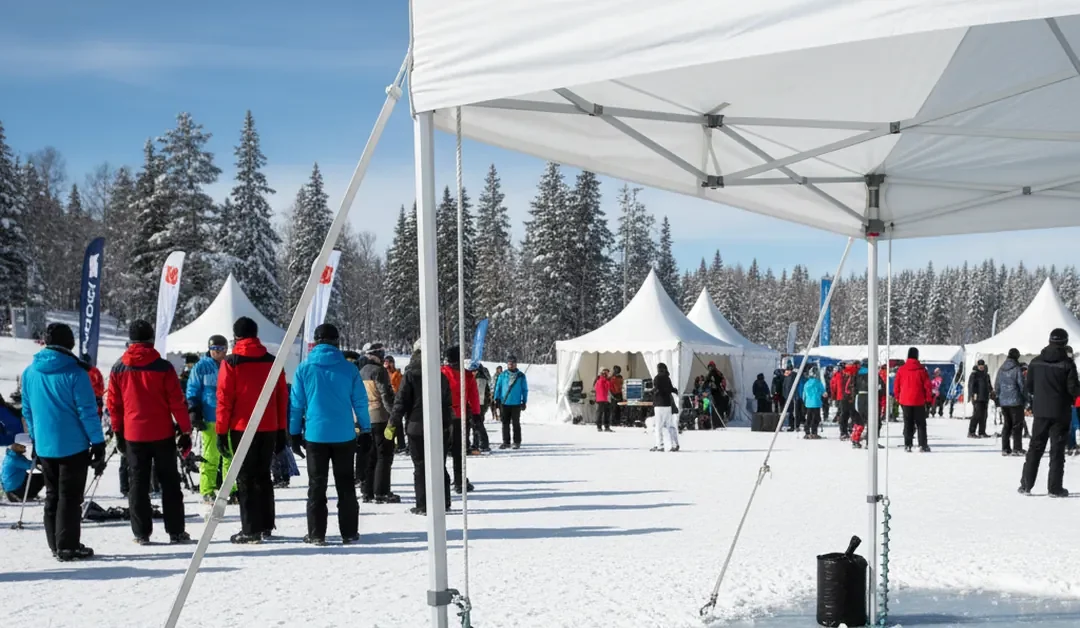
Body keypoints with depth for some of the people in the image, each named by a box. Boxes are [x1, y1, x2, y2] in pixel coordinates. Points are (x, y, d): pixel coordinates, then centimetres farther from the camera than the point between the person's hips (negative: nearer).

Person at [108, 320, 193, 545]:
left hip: (133, 435, 2)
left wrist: (118, 432, 16)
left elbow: (114, 404, 6)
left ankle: (141, 533, 8)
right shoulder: (163, 367, -7)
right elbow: (177, 402, -6)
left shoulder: (118, 369, 0)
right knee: (169, 483, 7)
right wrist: (186, 431, 1)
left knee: (138, 484, 9)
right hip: (162, 433, -2)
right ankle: (176, 531, 7)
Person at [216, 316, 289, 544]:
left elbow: (224, 399, -9)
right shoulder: (272, 362, 6)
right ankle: (266, 526, 17)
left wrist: (221, 431, -3)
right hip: (269, 429, 4)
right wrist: (281, 431, 14)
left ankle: (251, 530, -1)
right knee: (263, 476, 15)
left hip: (242, 429, -4)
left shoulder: (231, 363, -6)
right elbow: (282, 398, 8)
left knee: (245, 479, 2)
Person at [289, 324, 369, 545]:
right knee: (345, 485, 10)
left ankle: (316, 534, 6)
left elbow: (296, 404, 0)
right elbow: (360, 402, 1)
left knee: (317, 486, 7)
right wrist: (365, 430, 11)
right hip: (344, 435, 1)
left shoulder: (304, 369, -2)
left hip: (315, 434, -1)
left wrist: (295, 434, 7)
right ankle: (349, 533, 12)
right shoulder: (349, 368, -2)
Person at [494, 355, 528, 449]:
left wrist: (524, 401, 3)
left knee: (516, 423, 3)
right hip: (504, 403, 1)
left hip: (516, 404, -1)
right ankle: (506, 442, 12)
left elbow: (525, 389, 8)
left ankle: (517, 442, 11)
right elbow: (498, 387, 10)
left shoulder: (521, 376, 2)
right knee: (505, 423, 5)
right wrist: (497, 398, 1)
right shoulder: (503, 375, 5)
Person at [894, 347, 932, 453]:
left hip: (905, 401, 2)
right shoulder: (921, 369, -7)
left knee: (908, 423, 9)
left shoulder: (901, 369, -1)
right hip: (919, 401, -2)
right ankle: (922, 445, 0)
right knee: (921, 423, 5)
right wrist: (928, 399, 5)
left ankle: (907, 445, 4)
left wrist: (898, 398, 14)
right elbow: (927, 385, -5)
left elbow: (896, 385, 3)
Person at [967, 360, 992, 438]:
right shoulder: (974, 374, -4)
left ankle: (982, 432, 13)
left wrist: (991, 390, 7)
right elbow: (971, 385, -11)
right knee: (977, 414, -13)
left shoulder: (986, 375, 18)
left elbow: (988, 385, 26)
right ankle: (971, 432, -10)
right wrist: (973, 394, -20)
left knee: (984, 415, 7)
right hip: (977, 397, -8)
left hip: (985, 398, 8)